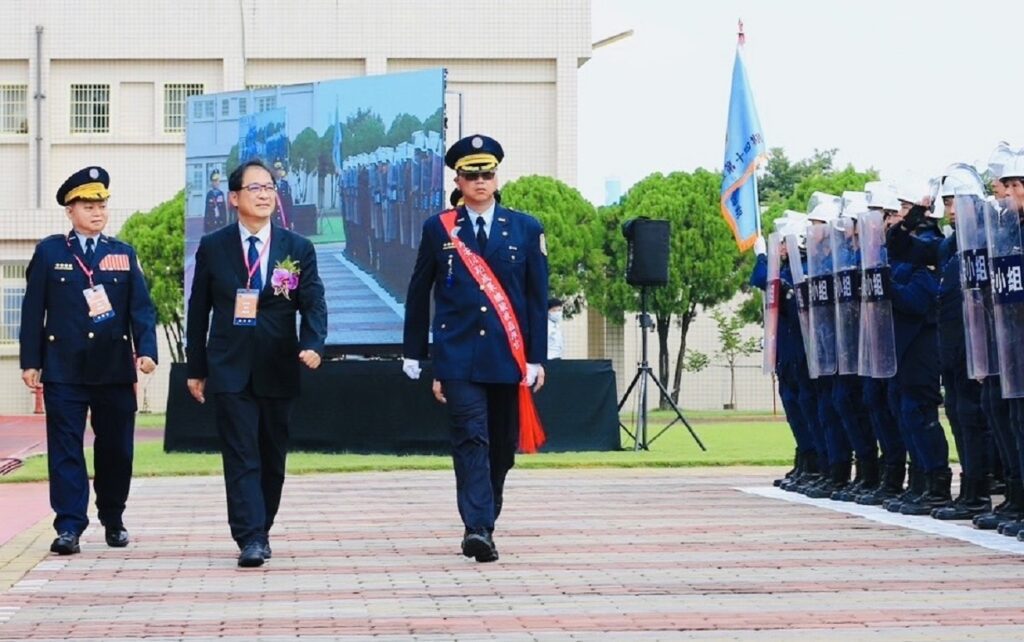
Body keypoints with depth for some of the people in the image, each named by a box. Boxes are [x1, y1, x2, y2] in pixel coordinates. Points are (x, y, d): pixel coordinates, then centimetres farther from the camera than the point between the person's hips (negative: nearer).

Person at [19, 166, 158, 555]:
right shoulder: (49, 252, 5)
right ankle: (69, 527, -4)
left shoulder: (123, 254, 10)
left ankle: (113, 521, 23)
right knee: (65, 449, -4)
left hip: (114, 368, 2)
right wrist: (30, 361, -2)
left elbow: (141, 307, 5)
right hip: (64, 369, -2)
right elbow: (33, 309, 4)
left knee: (116, 449, 8)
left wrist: (146, 350, -9)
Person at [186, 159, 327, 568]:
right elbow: (198, 310, 8)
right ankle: (251, 540, -13)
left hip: (277, 369, 2)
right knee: (241, 457, -8)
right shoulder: (212, 248, 4)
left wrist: (312, 344, -22)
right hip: (230, 369, -2)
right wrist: (196, 369, 7)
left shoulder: (298, 249, 4)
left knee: (273, 458, 9)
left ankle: (260, 531, 23)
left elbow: (313, 304, -2)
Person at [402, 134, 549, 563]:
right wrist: (414, 355, 11)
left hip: (509, 360, 2)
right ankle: (478, 528, -20)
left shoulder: (526, 230, 7)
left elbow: (538, 298, 6)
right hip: (459, 359, -2)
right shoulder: (438, 229, 6)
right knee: (471, 441, -13)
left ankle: (484, 523, 24)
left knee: (502, 447, 8)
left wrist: (537, 358, 1)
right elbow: (419, 295, 12)